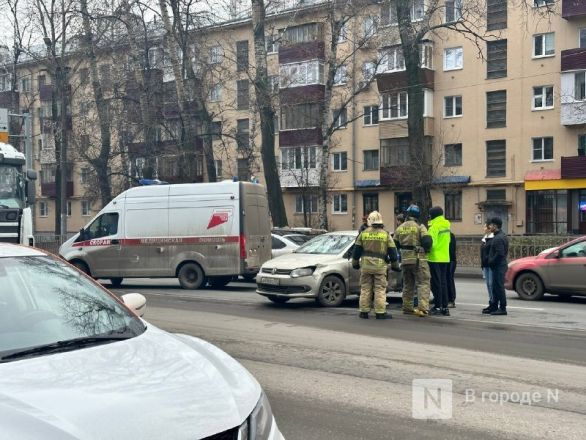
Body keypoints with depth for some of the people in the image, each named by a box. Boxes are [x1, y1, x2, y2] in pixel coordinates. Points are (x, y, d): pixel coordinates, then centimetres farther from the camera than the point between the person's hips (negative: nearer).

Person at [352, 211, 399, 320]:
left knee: (365, 288, 8)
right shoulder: (386, 234, 1)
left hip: (365, 265, 1)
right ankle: (380, 312, 0)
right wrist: (395, 265, 12)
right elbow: (392, 251, 3)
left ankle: (364, 312, 10)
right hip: (380, 266, -1)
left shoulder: (363, 233, 3)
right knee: (380, 289, 2)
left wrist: (355, 262, 18)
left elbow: (357, 250, 7)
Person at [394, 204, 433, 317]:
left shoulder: (399, 229, 8)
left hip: (405, 260, 5)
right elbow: (427, 241, -16)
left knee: (407, 285, 17)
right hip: (418, 259, -5)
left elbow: (395, 245, 11)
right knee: (423, 284, -3)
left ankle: (407, 308, 22)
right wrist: (426, 249, 3)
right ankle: (423, 308, -14)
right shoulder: (419, 227, -7)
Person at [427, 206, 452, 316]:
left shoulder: (435, 226, -15)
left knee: (436, 283, -2)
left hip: (435, 258, -8)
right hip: (445, 258, 8)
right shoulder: (446, 225, 11)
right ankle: (445, 307, 13)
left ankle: (438, 307, -1)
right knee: (443, 282, 12)